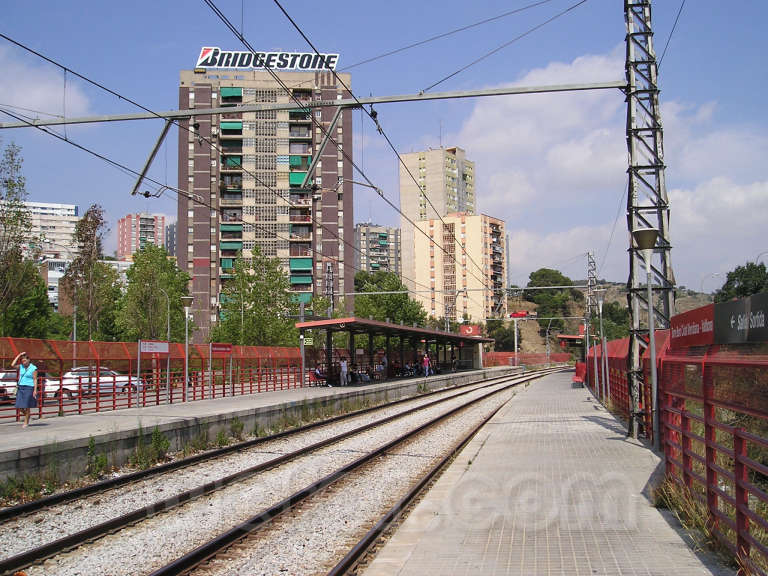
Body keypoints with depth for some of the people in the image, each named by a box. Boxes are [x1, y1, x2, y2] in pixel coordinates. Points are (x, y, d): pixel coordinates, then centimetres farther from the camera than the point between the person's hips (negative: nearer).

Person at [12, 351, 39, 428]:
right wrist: (19, 355, -3)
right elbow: (13, 365, -3)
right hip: (20, 388, 5)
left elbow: (35, 380, -7)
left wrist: (35, 390, -13)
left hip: (29, 388, -5)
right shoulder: (21, 367, 10)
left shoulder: (33, 368, -6)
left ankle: (26, 422, 9)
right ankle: (28, 415, 29)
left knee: (27, 406, -3)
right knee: (19, 406, 2)